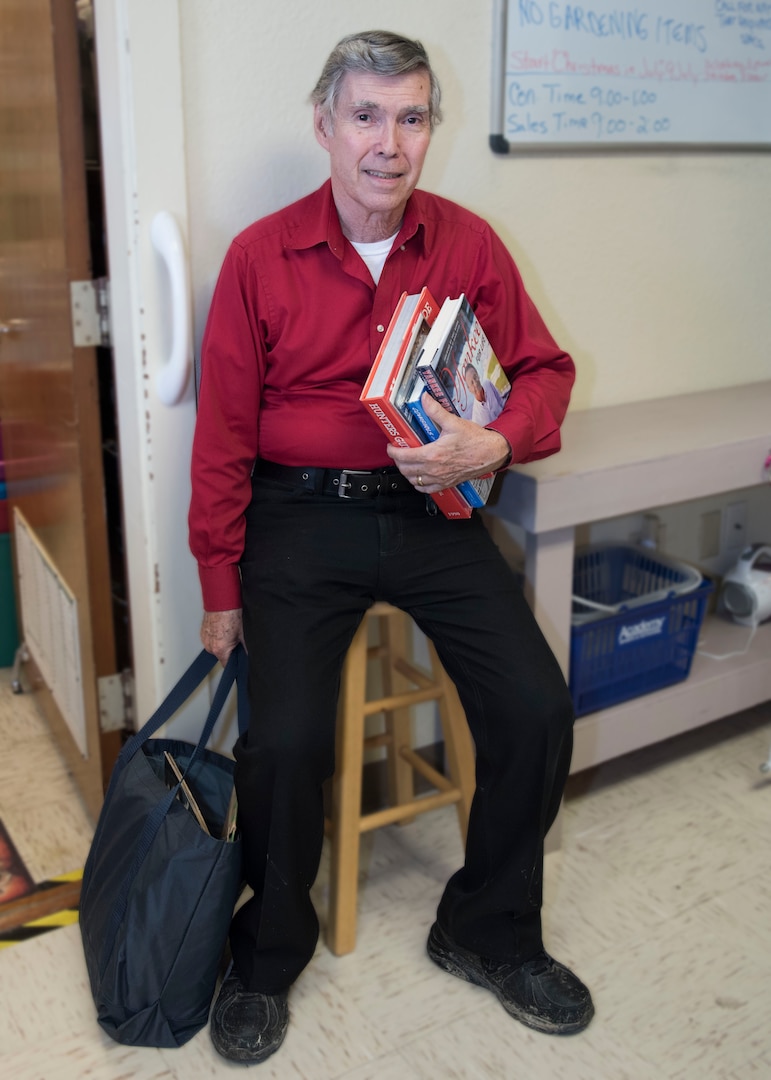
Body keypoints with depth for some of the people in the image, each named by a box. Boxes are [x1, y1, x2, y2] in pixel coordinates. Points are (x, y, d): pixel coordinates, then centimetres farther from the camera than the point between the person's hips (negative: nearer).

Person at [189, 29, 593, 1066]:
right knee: (285, 739, -18)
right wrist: (221, 590, 2)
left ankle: (490, 933, 17)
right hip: (301, 515, -2)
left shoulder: (469, 244, 3)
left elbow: (543, 368, 10)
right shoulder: (261, 256, -3)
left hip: (432, 511, 3)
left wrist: (494, 444, -13)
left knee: (537, 709, -11)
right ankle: (267, 954, 14)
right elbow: (223, 435, 0)